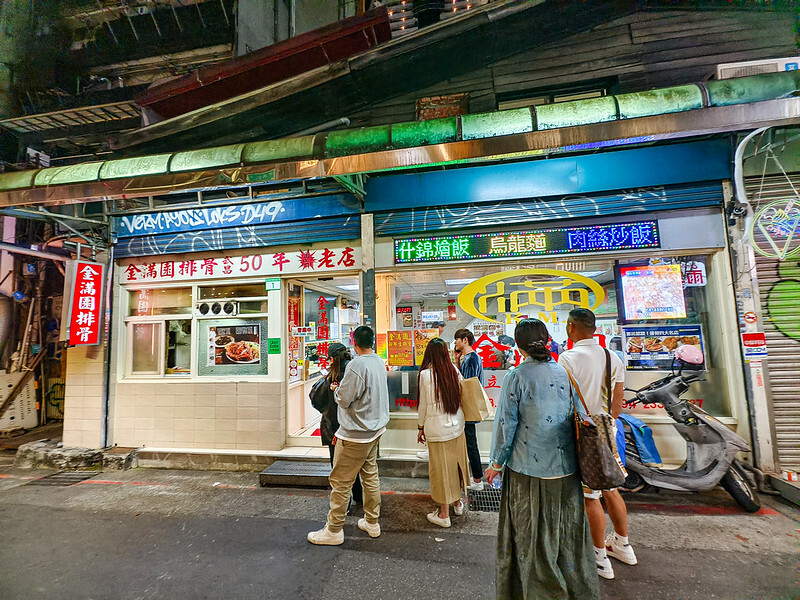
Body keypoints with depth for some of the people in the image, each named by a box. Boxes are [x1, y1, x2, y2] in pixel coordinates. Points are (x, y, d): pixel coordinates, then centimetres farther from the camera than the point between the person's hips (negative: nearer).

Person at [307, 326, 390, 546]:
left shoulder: (357, 365, -23)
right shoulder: (379, 362, 3)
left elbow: (343, 399, -19)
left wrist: (336, 389, 1)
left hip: (355, 434, -8)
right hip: (375, 429, 9)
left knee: (340, 482, 6)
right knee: (370, 475, 19)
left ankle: (334, 530, 20)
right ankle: (372, 522, 32)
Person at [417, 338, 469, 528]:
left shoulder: (425, 374, -15)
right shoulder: (454, 370, -2)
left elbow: (424, 404, -8)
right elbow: (460, 395, 7)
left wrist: (421, 427, 3)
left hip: (437, 428, -5)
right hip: (457, 425, 5)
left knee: (441, 468, 7)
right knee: (456, 463, 20)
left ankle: (444, 514, 21)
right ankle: (458, 502, 39)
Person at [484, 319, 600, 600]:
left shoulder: (516, 377, -16)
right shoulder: (565, 372, -3)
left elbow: (506, 424, -13)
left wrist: (496, 463, -1)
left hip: (528, 469, -4)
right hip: (566, 469, 5)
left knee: (531, 535, 15)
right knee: (567, 529, 23)